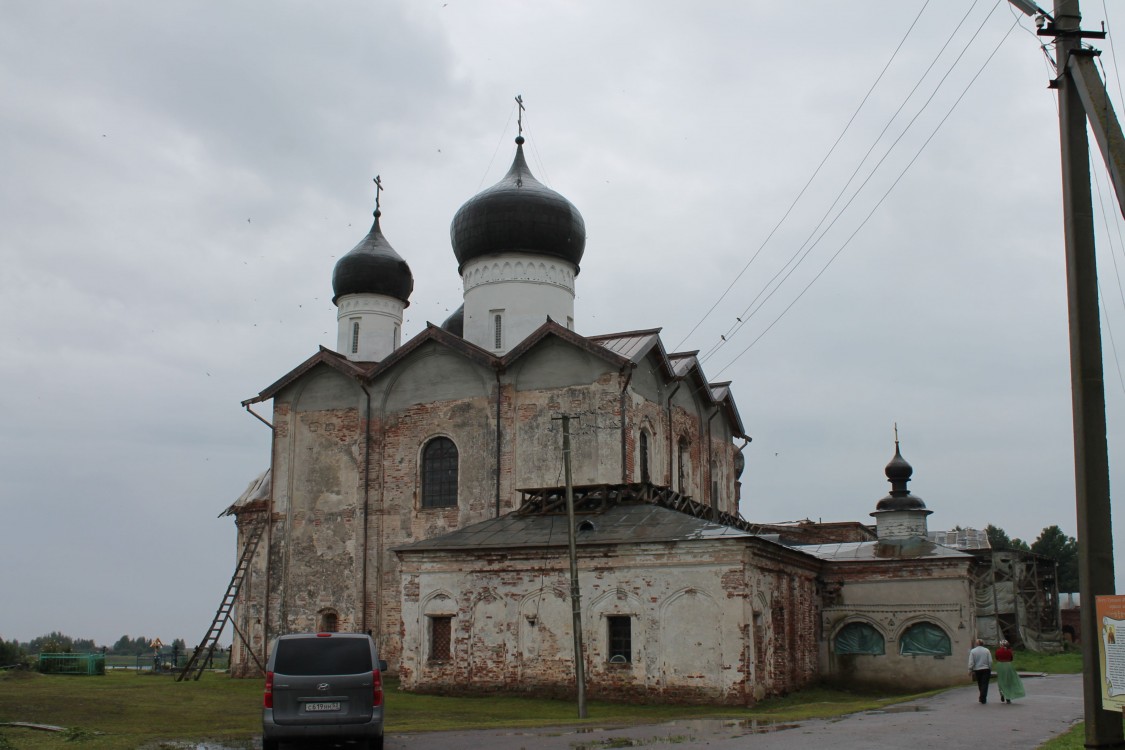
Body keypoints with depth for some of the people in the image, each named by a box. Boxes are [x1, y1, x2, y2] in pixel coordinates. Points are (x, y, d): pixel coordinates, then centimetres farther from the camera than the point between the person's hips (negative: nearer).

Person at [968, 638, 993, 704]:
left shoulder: (973, 651, -3)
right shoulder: (987, 650, -2)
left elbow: (971, 662, -6)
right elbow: (990, 661, -3)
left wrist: (970, 670, -2)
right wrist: (990, 669, 6)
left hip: (977, 670, 1)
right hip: (986, 669, -1)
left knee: (980, 685, 15)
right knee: (985, 684, -1)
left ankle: (982, 698, 24)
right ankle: (983, 699, -8)